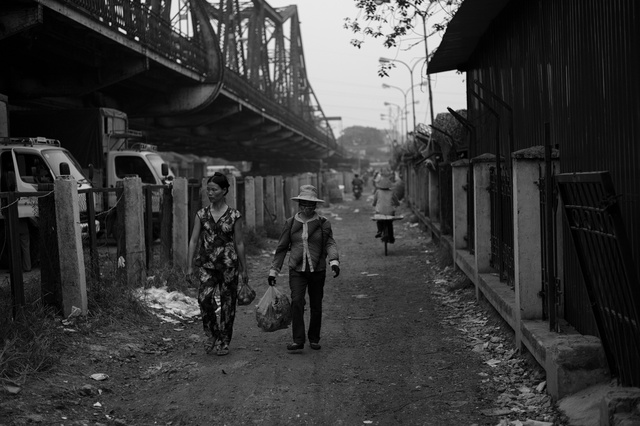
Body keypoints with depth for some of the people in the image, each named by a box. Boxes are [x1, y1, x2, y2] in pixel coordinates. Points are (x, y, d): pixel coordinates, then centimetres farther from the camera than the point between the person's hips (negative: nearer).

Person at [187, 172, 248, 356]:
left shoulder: (234, 216, -2)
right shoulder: (201, 214, 4)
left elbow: (239, 243, 1)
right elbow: (194, 240, 4)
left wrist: (244, 270, 4)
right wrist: (189, 266, -1)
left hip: (228, 265, -1)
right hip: (206, 264, 1)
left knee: (228, 303, 3)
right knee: (204, 298, -18)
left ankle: (224, 342, 18)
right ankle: (212, 335, 2)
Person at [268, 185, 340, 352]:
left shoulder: (323, 223, 1)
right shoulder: (290, 223, 5)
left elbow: (330, 244, -7)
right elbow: (281, 248, 11)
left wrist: (334, 261, -26)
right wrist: (273, 271, 10)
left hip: (317, 270, 0)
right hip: (297, 270, 0)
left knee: (316, 306, 7)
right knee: (297, 302, -16)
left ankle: (314, 339, 23)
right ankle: (298, 340, -15)